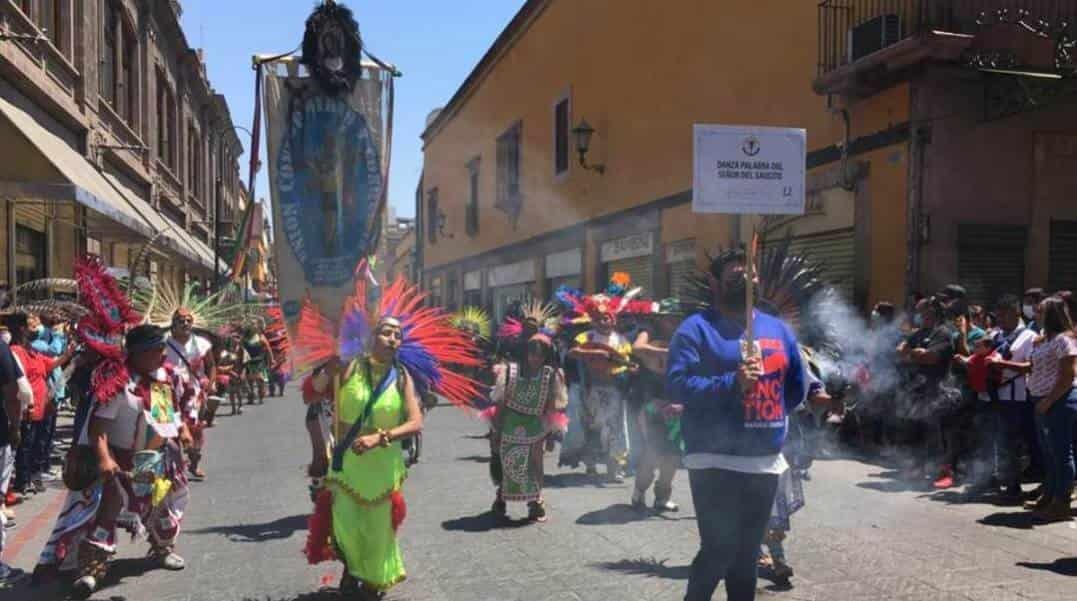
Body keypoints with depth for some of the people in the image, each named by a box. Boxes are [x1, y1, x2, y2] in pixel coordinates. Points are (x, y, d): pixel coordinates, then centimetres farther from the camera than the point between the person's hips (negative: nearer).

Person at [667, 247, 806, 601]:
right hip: (715, 461, -6)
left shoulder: (778, 329, 13)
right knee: (719, 549, -8)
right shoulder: (697, 328, -7)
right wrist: (731, 383, -26)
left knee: (748, 552, 15)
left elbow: (797, 385, 22)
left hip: (766, 461, 6)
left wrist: (773, 414, 13)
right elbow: (677, 385, -18)